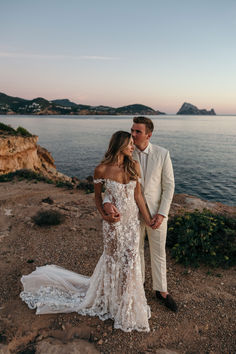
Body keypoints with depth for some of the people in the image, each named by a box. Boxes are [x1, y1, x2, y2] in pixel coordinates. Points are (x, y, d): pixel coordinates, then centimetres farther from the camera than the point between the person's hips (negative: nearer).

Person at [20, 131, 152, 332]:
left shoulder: (134, 166, -6)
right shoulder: (102, 170, -16)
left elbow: (138, 195, -2)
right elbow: (97, 196, -2)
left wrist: (149, 220, -2)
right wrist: (105, 216, -16)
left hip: (133, 220, 4)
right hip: (114, 222, -4)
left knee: (130, 259, 16)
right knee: (114, 258, 15)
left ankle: (127, 302, 44)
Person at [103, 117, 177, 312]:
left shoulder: (162, 154, -12)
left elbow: (169, 185, -7)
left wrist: (162, 214, -13)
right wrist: (107, 202, -34)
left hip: (156, 212, 0)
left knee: (159, 252, 15)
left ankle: (161, 290, 37)